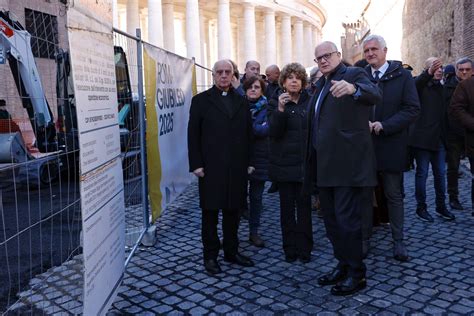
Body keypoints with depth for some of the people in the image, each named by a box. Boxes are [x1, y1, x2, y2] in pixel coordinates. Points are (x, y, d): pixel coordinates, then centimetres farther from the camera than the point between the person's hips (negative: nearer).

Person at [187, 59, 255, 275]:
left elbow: (248, 134, 12)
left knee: (232, 211, 11)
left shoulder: (241, 102, 12)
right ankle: (210, 255, 17)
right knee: (210, 213, 5)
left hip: (237, 168, 3)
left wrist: (249, 162, 6)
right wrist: (196, 164, -8)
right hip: (210, 168, -3)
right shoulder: (201, 100, 2)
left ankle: (231, 251, 25)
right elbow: (193, 135, -2)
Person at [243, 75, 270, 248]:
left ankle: (254, 232, 20)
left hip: (259, 157, 0)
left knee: (256, 196, 8)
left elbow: (265, 130, -13)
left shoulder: (267, 108, 2)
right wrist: (256, 129, -16)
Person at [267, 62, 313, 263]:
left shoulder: (309, 102, 5)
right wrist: (280, 109, -23)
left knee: (304, 206, 3)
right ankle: (290, 248, 16)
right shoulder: (276, 102, 2)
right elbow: (274, 132, -9)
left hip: (304, 162, 1)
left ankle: (304, 248, 14)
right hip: (284, 162, 0)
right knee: (287, 207, 6)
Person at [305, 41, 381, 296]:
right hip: (325, 166, 8)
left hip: (348, 164, -8)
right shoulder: (320, 84, 19)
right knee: (331, 220, 15)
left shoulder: (354, 74, -4)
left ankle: (356, 274, 14)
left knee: (347, 220, -3)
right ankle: (343, 265, 31)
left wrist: (352, 88, -47)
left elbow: (374, 94, -26)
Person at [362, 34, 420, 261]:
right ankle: (364, 239, 20)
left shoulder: (402, 76, -1)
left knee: (394, 195, 8)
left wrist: (384, 126, -16)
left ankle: (398, 241, 20)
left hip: (391, 146, -2)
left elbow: (413, 109, -7)